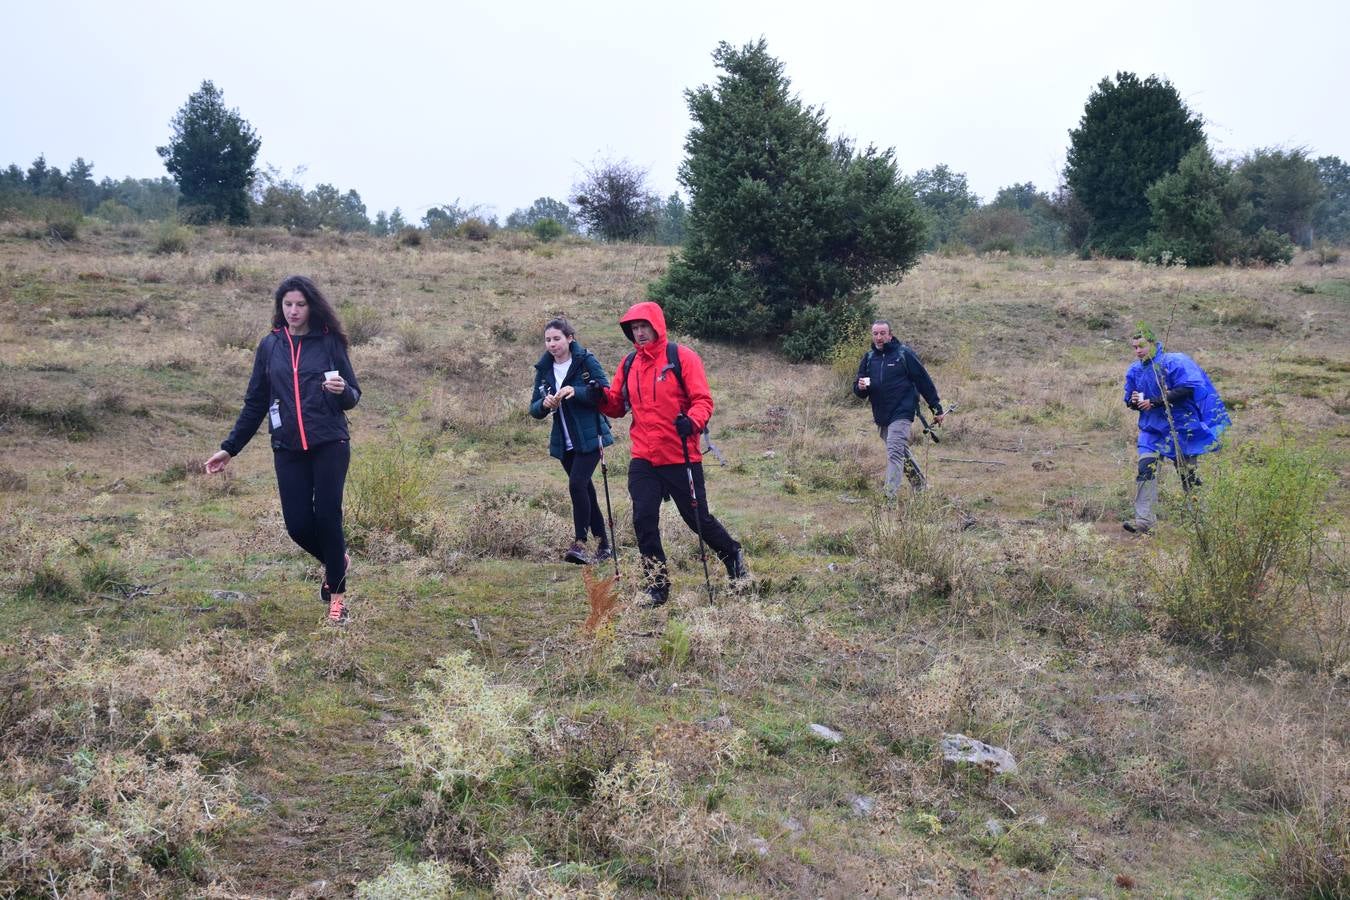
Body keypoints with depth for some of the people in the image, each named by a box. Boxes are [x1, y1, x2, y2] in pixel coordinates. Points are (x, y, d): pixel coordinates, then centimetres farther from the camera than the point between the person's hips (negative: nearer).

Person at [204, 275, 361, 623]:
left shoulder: (329, 342, 1)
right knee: (297, 524, -2)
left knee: (327, 516, -7)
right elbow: (255, 403, 15)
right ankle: (336, 561, 29)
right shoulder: (269, 346, 9)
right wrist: (229, 447, 14)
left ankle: (337, 594, 9)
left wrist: (343, 391, -21)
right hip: (288, 450, 3)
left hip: (329, 445, -3)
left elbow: (352, 397, 3)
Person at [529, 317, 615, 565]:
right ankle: (603, 544, 20)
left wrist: (576, 392, -27)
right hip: (564, 442, 6)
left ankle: (579, 543, -18)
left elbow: (606, 394, -14)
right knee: (585, 490, 11)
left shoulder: (586, 361, -8)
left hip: (589, 437, -6)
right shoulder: (543, 369, 7)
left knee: (577, 484, -21)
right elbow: (534, 410, 5)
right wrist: (544, 404, -18)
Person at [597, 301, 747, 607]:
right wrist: (603, 397, -9)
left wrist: (692, 421, -30)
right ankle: (657, 587, 9)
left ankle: (733, 557, 34)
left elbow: (703, 399, -10)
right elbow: (617, 406, 12)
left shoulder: (681, 357, -6)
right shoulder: (629, 363, 9)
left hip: (682, 458, -4)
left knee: (698, 518, 7)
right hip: (643, 460, 4)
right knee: (644, 521, -3)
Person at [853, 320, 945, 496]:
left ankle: (890, 496, -22)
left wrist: (937, 408, -1)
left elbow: (923, 381, -2)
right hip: (881, 416, 6)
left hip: (901, 413, -6)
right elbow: (859, 391, 12)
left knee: (895, 452, -17)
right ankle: (921, 485, 32)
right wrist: (860, 387, -14)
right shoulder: (869, 358, 10)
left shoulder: (904, 354, -5)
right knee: (902, 452, 16)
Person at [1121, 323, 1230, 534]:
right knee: (1145, 468, -13)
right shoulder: (1134, 370, 6)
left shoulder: (1173, 362, -13)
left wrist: (1154, 402, -24)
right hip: (1151, 428, 5)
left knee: (1187, 472, 7)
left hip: (1179, 426, -4)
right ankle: (1144, 520, -16)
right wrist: (1133, 402, -10)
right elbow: (1129, 400, 16)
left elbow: (1186, 390, -23)